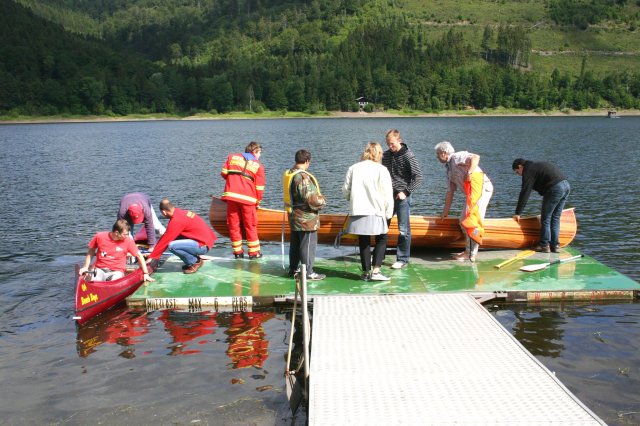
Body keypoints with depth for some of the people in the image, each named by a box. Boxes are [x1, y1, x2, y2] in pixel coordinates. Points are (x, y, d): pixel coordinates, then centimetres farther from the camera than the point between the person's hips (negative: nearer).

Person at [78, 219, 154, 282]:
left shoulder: (128, 241, -7)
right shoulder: (99, 237, -6)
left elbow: (139, 256, 2)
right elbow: (91, 251, 11)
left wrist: (146, 274, -2)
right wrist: (85, 267, 5)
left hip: (117, 271, -1)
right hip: (100, 269, 1)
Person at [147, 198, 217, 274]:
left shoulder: (176, 220, -19)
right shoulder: (180, 213, 8)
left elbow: (165, 240, -15)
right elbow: (167, 236, 15)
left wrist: (152, 257, -6)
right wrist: (155, 253, 19)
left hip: (203, 245, -9)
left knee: (172, 246, -22)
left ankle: (196, 262, -1)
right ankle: (193, 260, 13)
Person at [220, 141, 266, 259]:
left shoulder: (232, 157, 12)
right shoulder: (258, 166, 4)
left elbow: (224, 173, 10)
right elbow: (259, 187, 2)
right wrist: (258, 201, 14)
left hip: (231, 195, 2)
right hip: (247, 198, -2)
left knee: (234, 225, 10)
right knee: (250, 225, 9)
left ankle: (237, 251, 15)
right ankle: (254, 252, 13)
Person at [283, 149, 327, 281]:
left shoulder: (288, 174, 7)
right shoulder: (303, 177, -23)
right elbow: (312, 199, -26)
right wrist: (322, 200, -5)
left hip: (294, 216, 9)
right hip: (306, 219, -9)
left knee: (295, 244, 17)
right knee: (308, 245, -1)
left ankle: (293, 269, 26)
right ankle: (308, 273, 4)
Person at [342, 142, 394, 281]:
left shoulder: (353, 168, 3)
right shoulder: (381, 170, -6)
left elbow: (345, 191, 7)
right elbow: (387, 195, -7)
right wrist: (388, 213, 3)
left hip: (357, 212, 3)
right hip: (375, 212, -3)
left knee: (364, 242, 12)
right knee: (381, 240, 12)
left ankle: (366, 272, 16)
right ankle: (376, 271, 0)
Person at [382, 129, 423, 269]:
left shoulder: (408, 156, -11)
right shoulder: (386, 155, 7)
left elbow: (418, 177, -13)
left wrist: (406, 192, -16)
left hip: (402, 196, -6)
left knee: (403, 229, -1)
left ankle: (403, 259, 8)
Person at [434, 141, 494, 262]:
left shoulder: (457, 157, -1)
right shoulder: (449, 170, 24)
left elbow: (475, 157, -19)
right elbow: (450, 191, 26)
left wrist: (469, 172, -30)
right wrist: (445, 211, 26)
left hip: (481, 187, -10)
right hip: (471, 193, 10)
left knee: (472, 219, -14)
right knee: (464, 221, 11)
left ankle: (471, 253, -13)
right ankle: (469, 252, 18)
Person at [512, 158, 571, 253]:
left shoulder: (528, 171, 1)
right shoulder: (537, 165, 28)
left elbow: (524, 193, -3)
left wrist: (517, 213, 0)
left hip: (556, 188, -9)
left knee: (545, 218, 2)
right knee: (555, 218, 15)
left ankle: (544, 245, 5)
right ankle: (555, 245, 15)